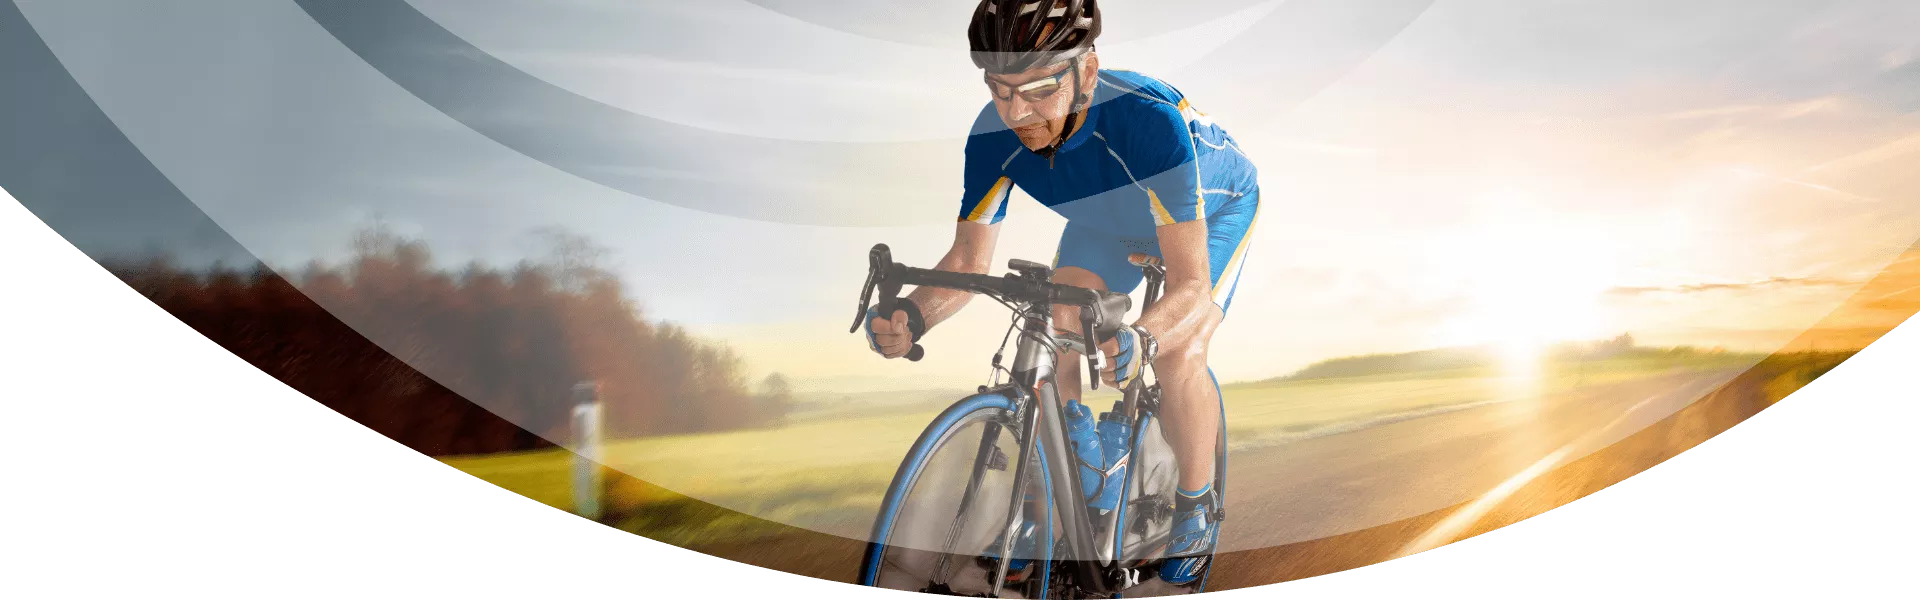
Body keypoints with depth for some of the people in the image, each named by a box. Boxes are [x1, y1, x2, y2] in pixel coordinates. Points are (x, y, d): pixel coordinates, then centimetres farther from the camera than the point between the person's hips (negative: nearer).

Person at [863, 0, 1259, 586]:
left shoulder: (1148, 118, -45)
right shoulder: (993, 137, -31)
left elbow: (1192, 285, -46)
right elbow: (968, 261, -23)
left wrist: (1139, 339, -67)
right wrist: (911, 316, -45)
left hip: (1213, 209, -4)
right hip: (1111, 220, 4)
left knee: (1177, 354, -23)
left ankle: (1197, 507, 3)